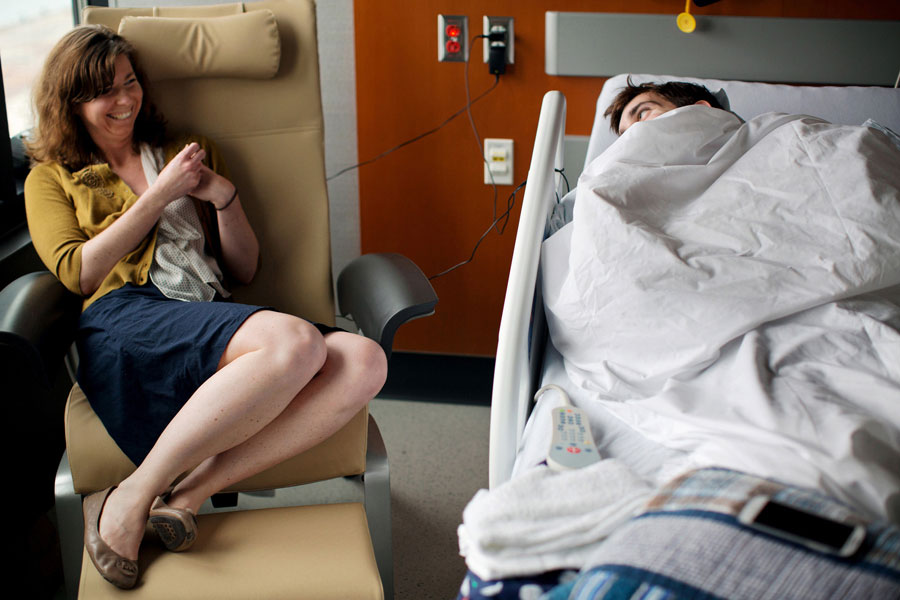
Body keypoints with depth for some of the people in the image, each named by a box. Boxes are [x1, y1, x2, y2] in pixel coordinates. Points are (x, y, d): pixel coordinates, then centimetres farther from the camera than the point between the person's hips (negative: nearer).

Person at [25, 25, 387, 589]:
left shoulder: (192, 153, 29)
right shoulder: (51, 178, 21)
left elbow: (245, 269, 26)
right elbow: (76, 272, 2)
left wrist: (223, 195, 8)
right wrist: (160, 194, 2)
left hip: (216, 321, 5)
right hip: (125, 317, -4)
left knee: (364, 361, -27)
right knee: (294, 341, -36)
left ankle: (189, 495, -30)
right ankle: (132, 497, -26)